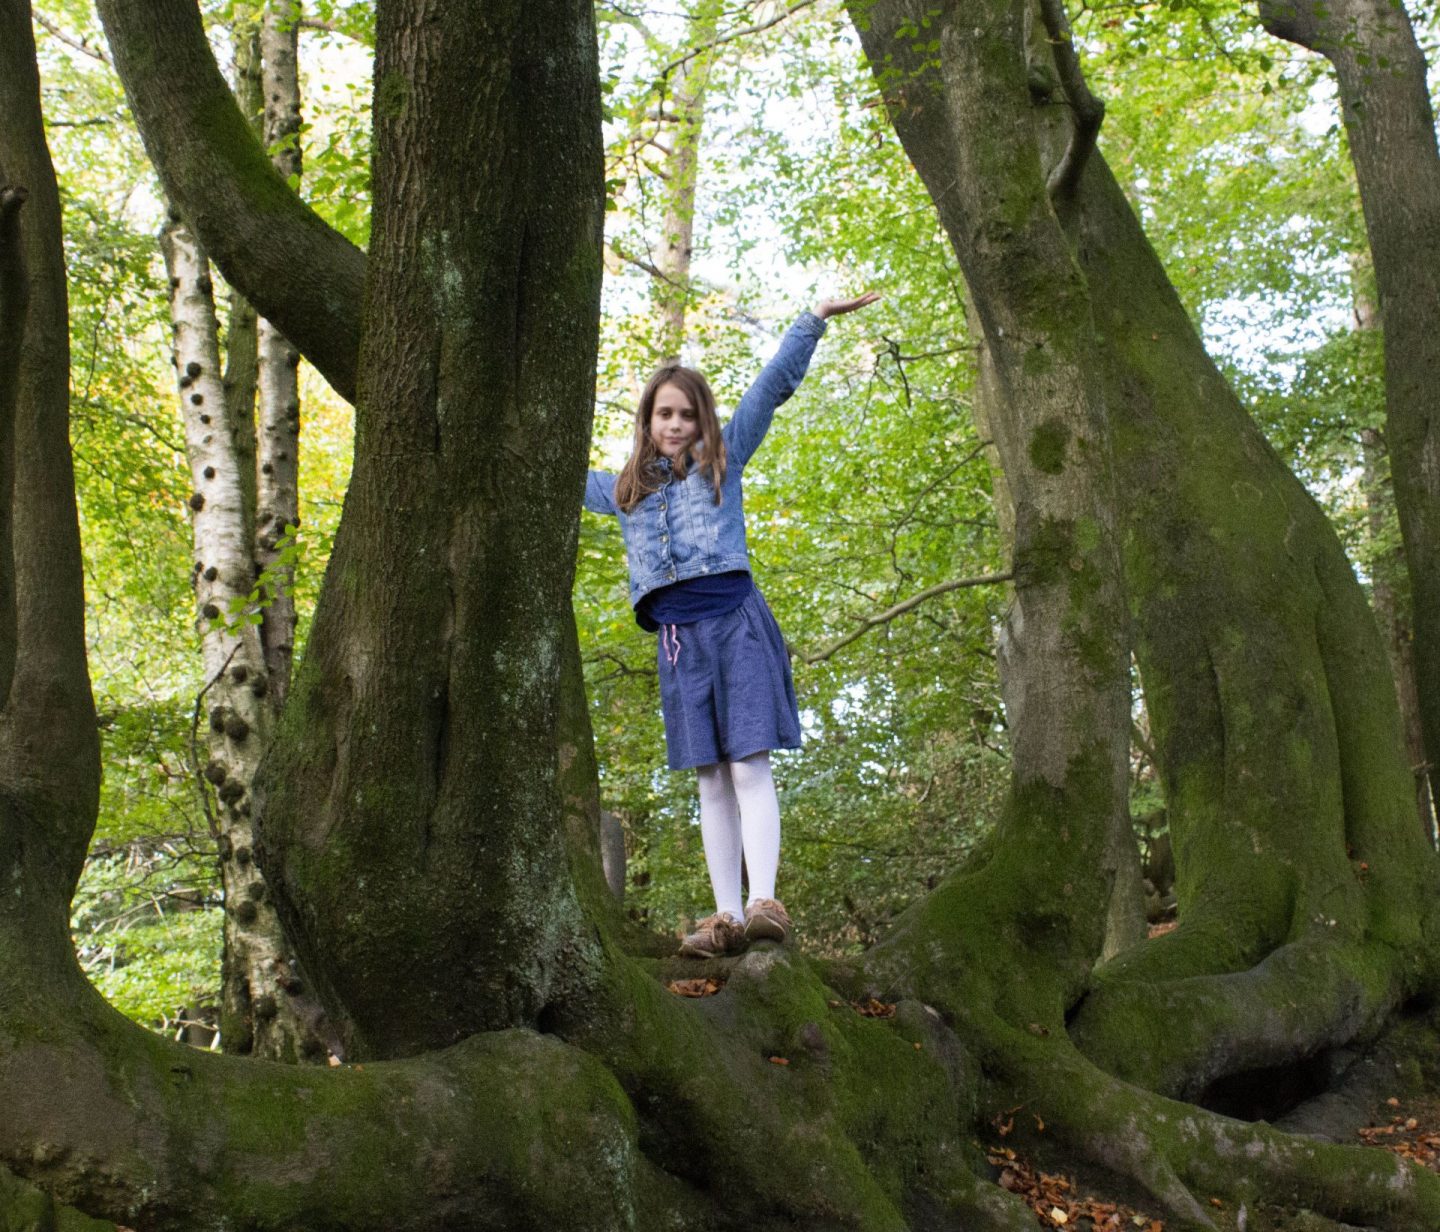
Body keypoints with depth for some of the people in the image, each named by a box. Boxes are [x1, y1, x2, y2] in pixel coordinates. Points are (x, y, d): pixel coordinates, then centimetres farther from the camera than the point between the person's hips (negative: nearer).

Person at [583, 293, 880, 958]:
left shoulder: (722, 458, 10)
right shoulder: (626, 488, 20)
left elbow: (773, 384, 5)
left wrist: (814, 319, -1)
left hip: (735, 620, -4)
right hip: (677, 636, 4)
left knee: (749, 766, -12)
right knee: (710, 778, 2)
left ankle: (765, 902, -21)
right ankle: (727, 916, 0)